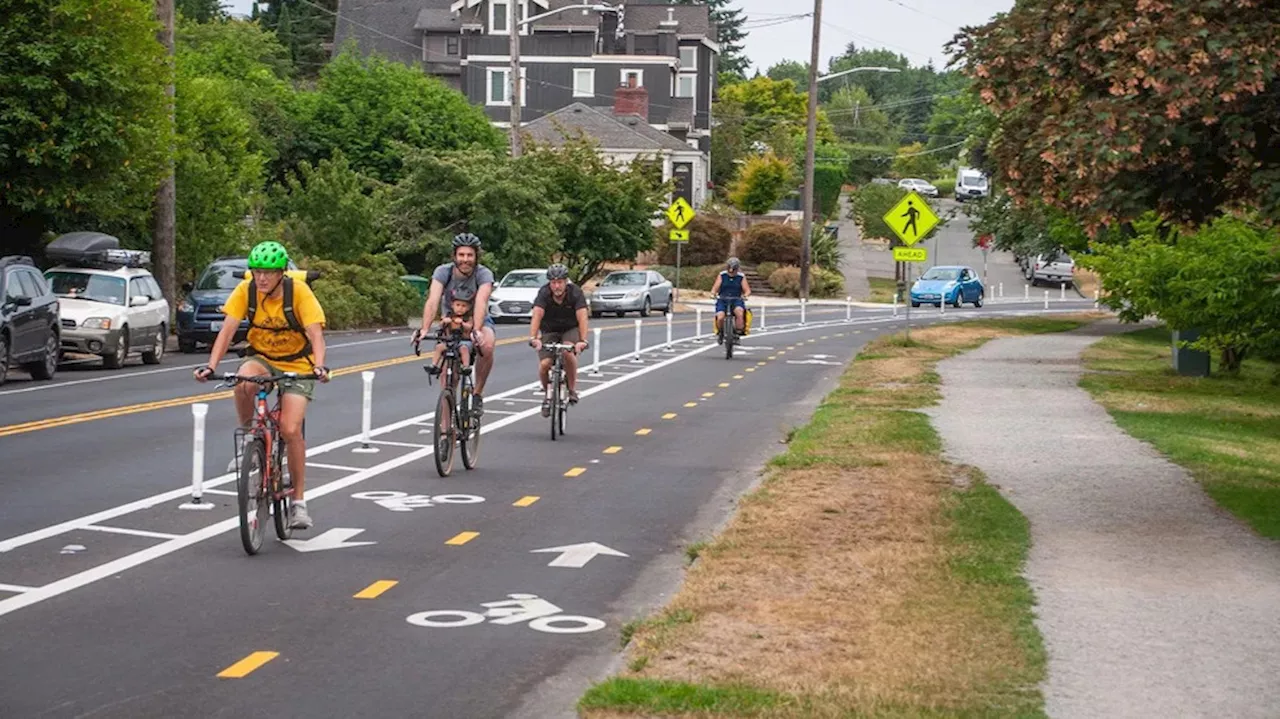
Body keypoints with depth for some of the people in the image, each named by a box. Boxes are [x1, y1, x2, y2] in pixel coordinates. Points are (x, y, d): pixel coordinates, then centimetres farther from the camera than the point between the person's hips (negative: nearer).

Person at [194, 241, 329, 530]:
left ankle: (299, 501, -3)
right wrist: (211, 366, -32)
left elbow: (315, 334, -27)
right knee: (243, 382, -35)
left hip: (297, 363, -2)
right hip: (261, 357, 2)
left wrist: (319, 366, -45)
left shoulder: (299, 292, -21)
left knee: (290, 430, -17)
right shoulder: (245, 291, -14)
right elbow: (227, 330, -18)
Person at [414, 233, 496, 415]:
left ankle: (477, 394, -13)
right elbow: (433, 300, -35)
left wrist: (476, 331, -58)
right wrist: (424, 329, -52)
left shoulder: (484, 274, -25)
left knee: (487, 347, -32)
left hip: (479, 321, -2)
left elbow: (481, 302, -41)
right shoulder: (443, 272, -21)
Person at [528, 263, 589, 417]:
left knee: (568, 351, -33)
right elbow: (537, 316, -34)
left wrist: (583, 340, -49)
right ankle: (547, 393, 10)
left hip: (570, 329, -1)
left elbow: (582, 317, -34)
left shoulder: (576, 293, -22)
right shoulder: (544, 293, -21)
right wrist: (533, 338, -50)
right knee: (544, 364, -19)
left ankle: (572, 389, -12)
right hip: (549, 331, 1)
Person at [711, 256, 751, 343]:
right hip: (722, 300, 1)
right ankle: (719, 333, 6)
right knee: (720, 317, -26)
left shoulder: (741, 277, 3)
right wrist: (713, 293, -23)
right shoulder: (722, 276, 4)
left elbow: (747, 290, -3)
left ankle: (739, 332, -19)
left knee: (739, 312, -35)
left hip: (736, 300, -1)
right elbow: (715, 288, 0)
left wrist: (745, 295, -26)